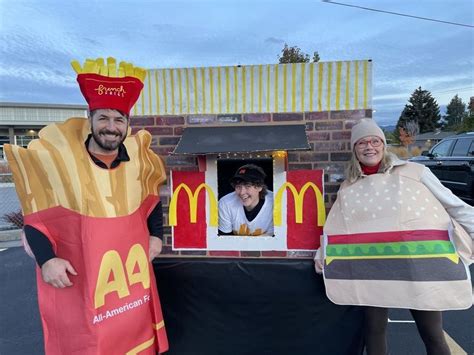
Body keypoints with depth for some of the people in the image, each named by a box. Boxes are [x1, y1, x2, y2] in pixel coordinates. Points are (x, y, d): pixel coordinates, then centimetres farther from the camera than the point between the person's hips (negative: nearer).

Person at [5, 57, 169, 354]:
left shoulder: (137, 160, -5)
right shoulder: (57, 161, -16)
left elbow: (152, 200, 11)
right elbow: (35, 215, -7)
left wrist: (156, 236, 4)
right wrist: (46, 259, -15)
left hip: (132, 276, 4)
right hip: (76, 278, -3)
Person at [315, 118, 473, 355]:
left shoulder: (414, 172, -1)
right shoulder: (348, 188, 8)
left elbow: (454, 206, 2)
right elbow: (335, 228, 10)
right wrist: (322, 253, 0)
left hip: (419, 265, -2)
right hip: (373, 268, 2)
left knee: (432, 335, 9)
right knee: (373, 329, 12)